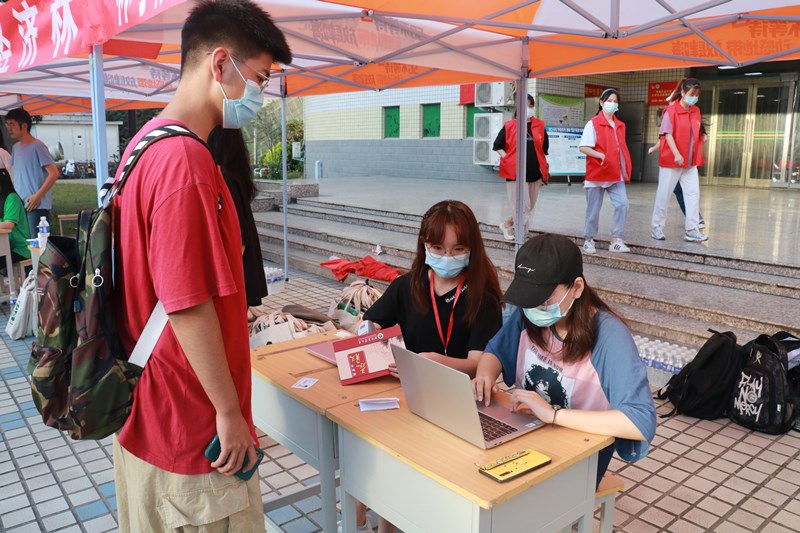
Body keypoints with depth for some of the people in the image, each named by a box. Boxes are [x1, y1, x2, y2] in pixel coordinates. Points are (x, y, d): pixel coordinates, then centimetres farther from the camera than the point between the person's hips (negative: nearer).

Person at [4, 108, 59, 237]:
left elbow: (54, 173, -15)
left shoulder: (37, 146, -9)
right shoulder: (16, 148, 14)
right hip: (20, 205, 8)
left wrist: (38, 196, -17)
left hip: (37, 206, -8)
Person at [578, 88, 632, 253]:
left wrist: (625, 169, 9)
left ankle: (616, 240, 0)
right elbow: (583, 147, -12)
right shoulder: (593, 123, -6)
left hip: (615, 174, 5)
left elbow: (621, 148, 19)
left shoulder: (620, 125, 13)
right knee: (593, 209, 3)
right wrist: (602, 156, -21)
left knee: (622, 204, -7)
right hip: (597, 173, -5)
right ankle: (588, 240, 18)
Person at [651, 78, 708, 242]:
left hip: (690, 161, 6)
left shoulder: (696, 111, 10)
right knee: (663, 194, 3)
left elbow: (697, 133, 19)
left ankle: (692, 230, 2)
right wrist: (676, 154, -25)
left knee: (693, 194, 0)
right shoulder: (670, 111, -10)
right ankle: (657, 228, 14)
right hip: (671, 160, -6)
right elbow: (667, 134, -17)